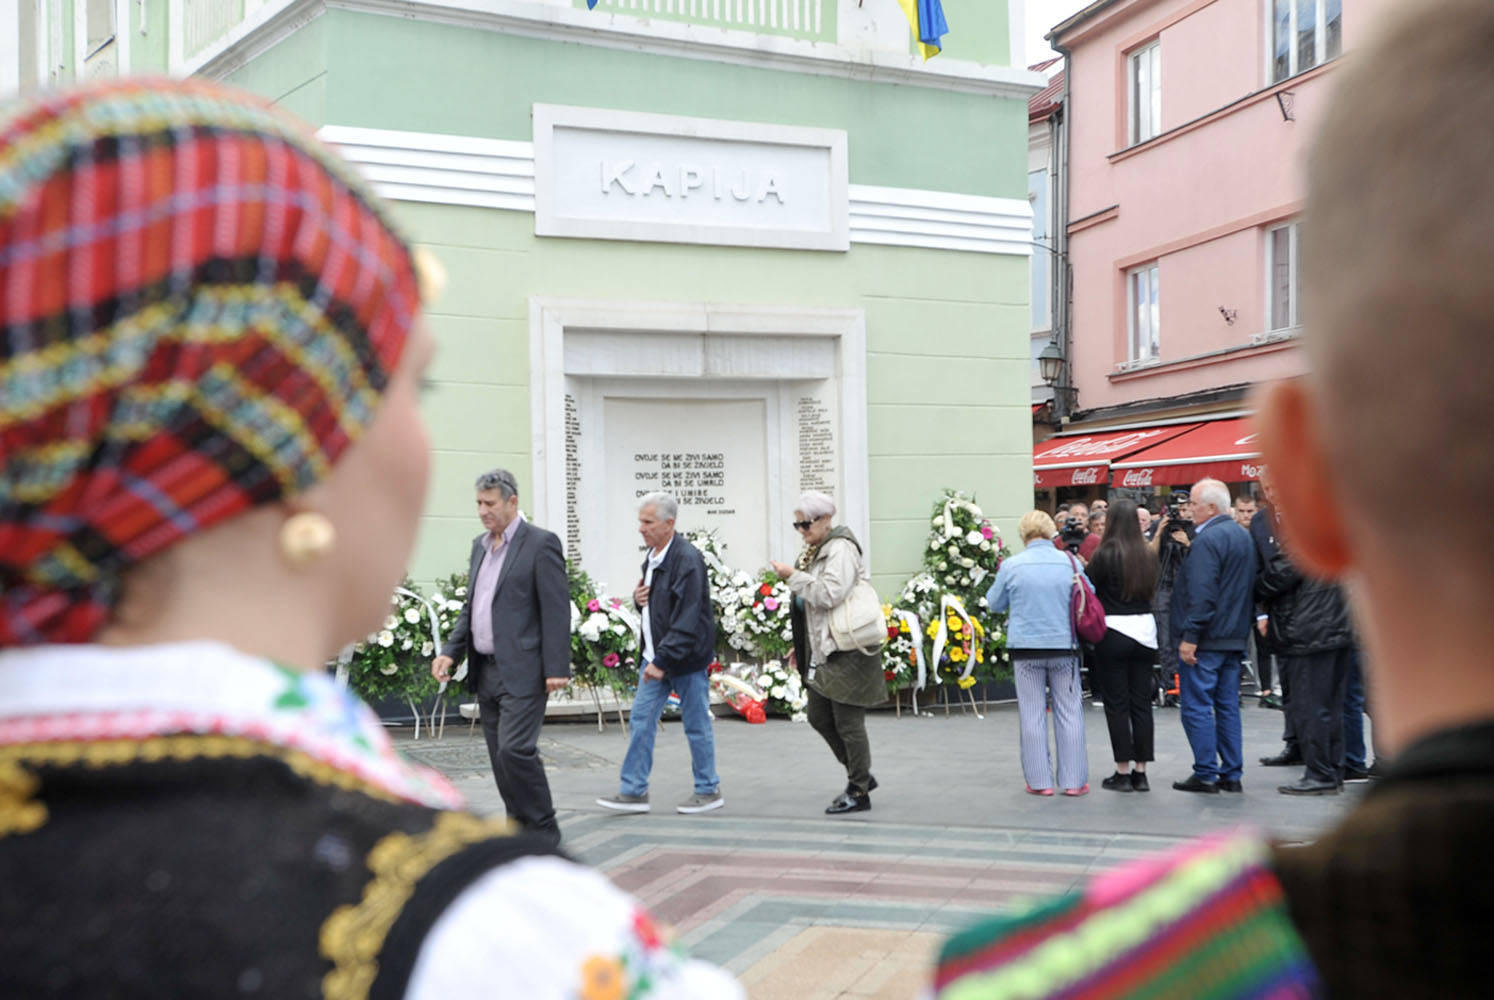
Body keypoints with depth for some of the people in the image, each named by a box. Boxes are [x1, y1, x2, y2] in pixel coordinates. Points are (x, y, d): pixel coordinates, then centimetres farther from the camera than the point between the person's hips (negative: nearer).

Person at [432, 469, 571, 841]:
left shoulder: (541, 544, -8)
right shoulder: (480, 545, 16)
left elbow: (556, 610, -12)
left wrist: (556, 668, -17)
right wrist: (451, 651, 7)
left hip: (522, 671, -8)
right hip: (485, 670, 8)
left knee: (515, 748, -15)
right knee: (500, 755, 9)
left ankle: (544, 829, -1)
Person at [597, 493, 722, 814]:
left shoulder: (687, 559, -19)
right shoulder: (653, 556, 10)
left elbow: (687, 619, -24)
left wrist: (663, 661, -25)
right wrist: (638, 598, 1)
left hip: (686, 657, -9)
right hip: (657, 656, 9)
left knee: (696, 727, 3)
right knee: (640, 722, 6)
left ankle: (709, 790, 17)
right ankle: (634, 791, 10)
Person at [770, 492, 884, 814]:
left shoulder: (841, 549, -14)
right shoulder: (813, 551, 15)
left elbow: (831, 594, -26)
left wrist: (794, 576, -20)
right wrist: (800, 644, 22)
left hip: (848, 652, -10)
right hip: (824, 651, 10)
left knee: (848, 722, -3)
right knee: (819, 717, 13)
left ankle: (858, 792, 7)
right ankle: (861, 774, 26)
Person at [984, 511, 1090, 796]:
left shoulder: (1011, 566, -7)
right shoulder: (1069, 562, -3)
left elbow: (995, 604, 6)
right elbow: (1090, 597, 11)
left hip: (1026, 647, -1)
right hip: (1064, 645, 1)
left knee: (1032, 714, 7)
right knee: (1069, 712, 8)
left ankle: (1039, 781, 9)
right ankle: (1074, 780, 10)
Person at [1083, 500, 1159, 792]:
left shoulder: (1106, 554, -12)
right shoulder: (1148, 555, 5)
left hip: (1113, 631, -5)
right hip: (1144, 630, 5)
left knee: (1117, 704, 2)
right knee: (1141, 702, 8)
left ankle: (1123, 772, 4)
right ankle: (1141, 771, 11)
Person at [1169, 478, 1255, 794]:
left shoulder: (1208, 539, -16)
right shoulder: (1243, 536, 14)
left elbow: (1201, 594, -23)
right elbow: (1249, 586, 20)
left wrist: (1190, 637, -21)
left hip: (1206, 640, -9)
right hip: (1235, 637, 9)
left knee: (1197, 706, -3)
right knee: (1228, 706, 11)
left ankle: (1205, 774, -2)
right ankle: (1232, 775, 13)